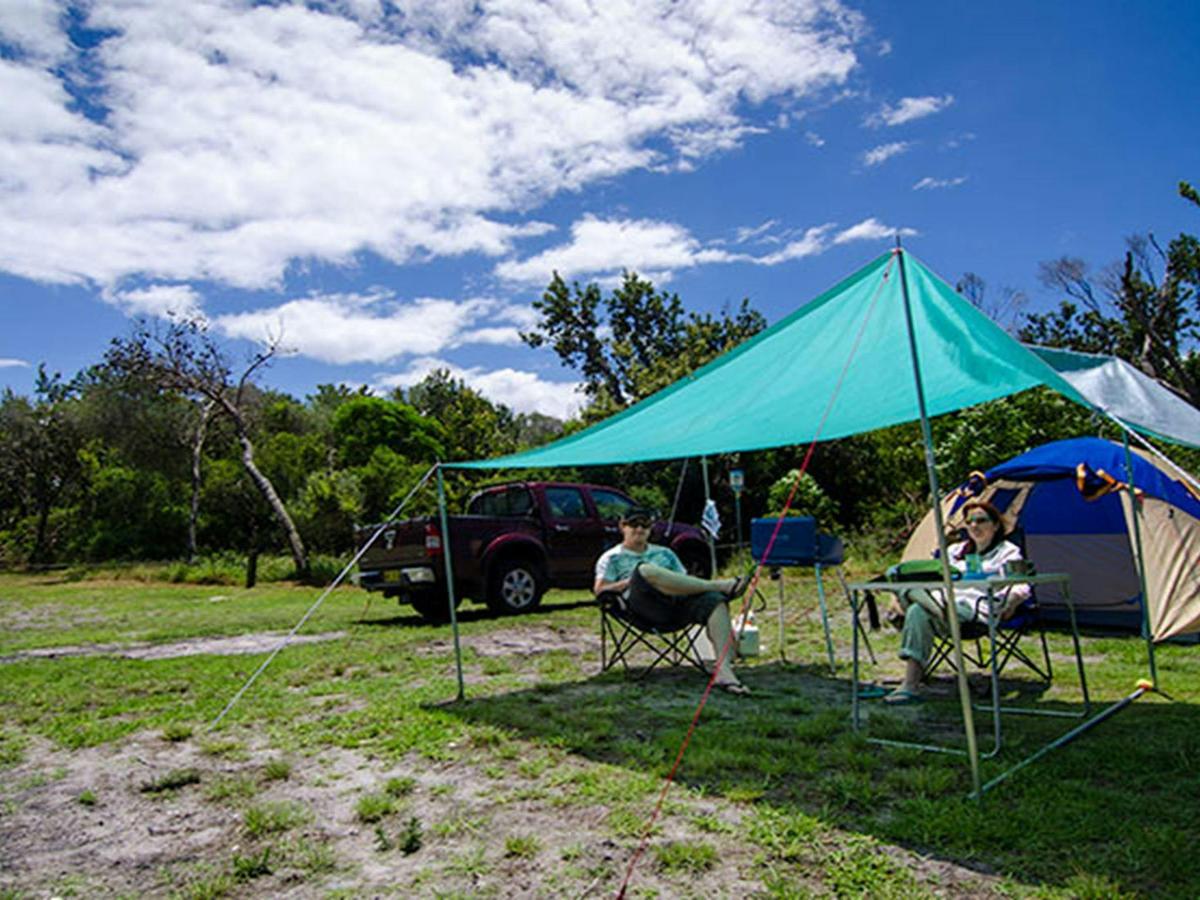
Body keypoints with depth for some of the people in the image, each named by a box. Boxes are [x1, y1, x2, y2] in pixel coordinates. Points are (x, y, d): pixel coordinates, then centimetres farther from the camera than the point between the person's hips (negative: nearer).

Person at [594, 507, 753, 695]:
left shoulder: (664, 553, 33)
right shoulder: (611, 558, 22)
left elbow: (684, 580, 24)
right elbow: (599, 589, 8)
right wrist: (631, 581, -3)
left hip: (677, 603, 4)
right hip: (644, 607, -4)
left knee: (715, 600, -27)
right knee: (645, 570, -36)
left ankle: (724, 670, -41)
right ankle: (719, 585, -25)